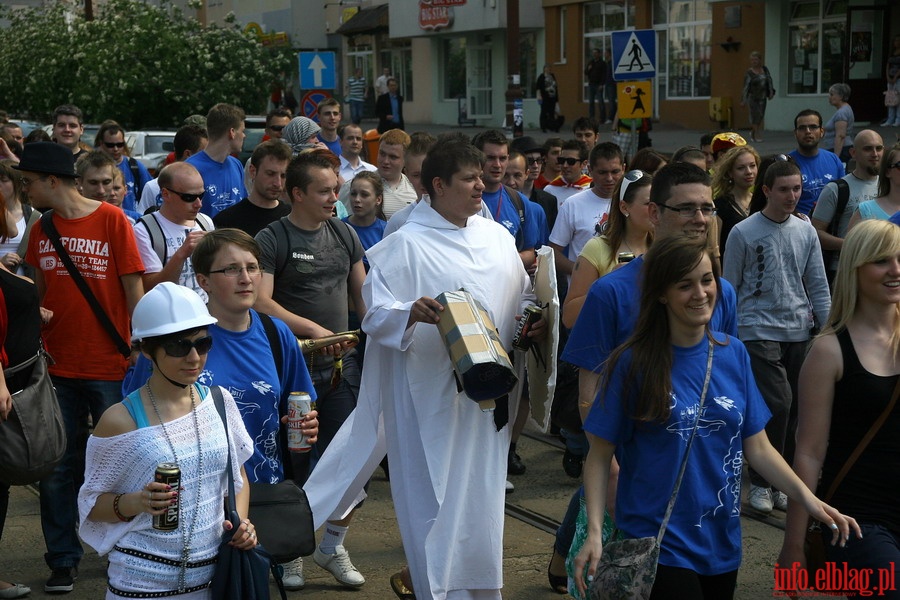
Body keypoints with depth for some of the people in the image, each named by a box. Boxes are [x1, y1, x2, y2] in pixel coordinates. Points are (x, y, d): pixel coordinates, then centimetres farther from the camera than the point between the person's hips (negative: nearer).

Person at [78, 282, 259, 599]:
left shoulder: (219, 401, 1)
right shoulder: (121, 420, -12)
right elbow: (92, 505, -5)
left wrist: (240, 520, -3)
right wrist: (135, 502, -23)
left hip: (213, 574, 4)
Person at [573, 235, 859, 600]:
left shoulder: (733, 354, 1)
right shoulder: (634, 364, -12)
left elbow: (757, 447, 3)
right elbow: (600, 456, -9)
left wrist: (806, 497, -11)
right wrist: (594, 532, -20)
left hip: (722, 541, 5)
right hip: (657, 543, -4)